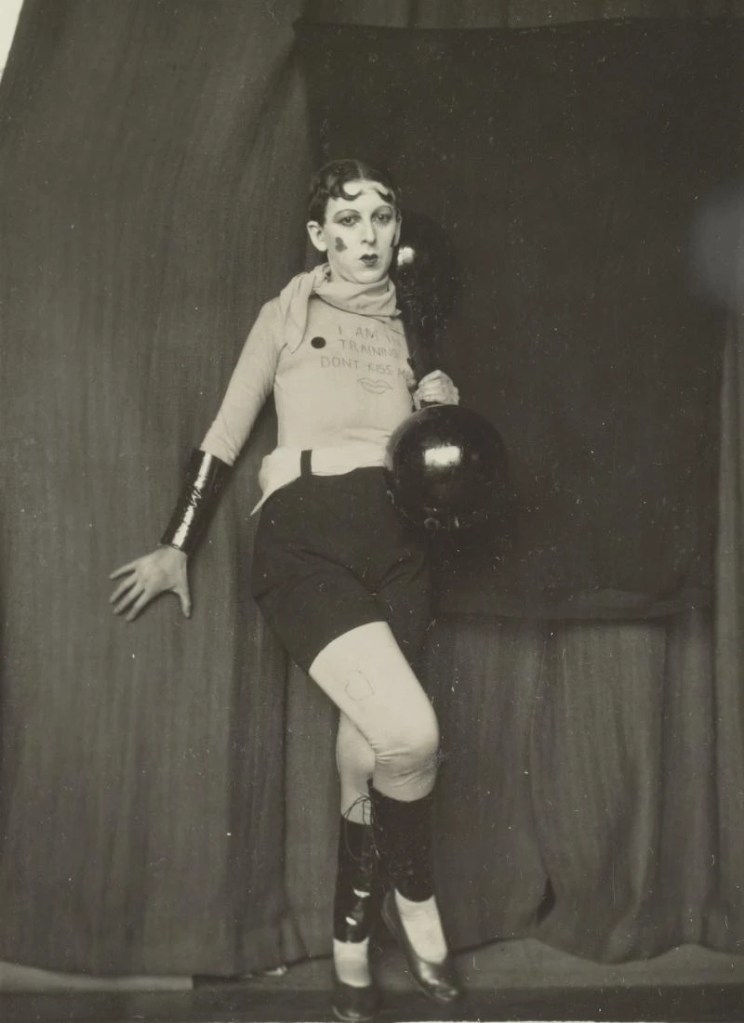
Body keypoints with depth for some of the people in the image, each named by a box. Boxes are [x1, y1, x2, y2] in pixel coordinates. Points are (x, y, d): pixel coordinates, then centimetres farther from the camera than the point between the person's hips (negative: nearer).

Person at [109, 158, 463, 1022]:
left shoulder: (408, 328, 20)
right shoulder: (289, 314, 10)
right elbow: (226, 434, 9)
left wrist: (441, 410, 3)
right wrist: (176, 548, 9)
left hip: (397, 543, 4)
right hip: (305, 535, -4)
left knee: (364, 757, 2)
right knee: (409, 737, -22)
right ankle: (418, 908, 6)